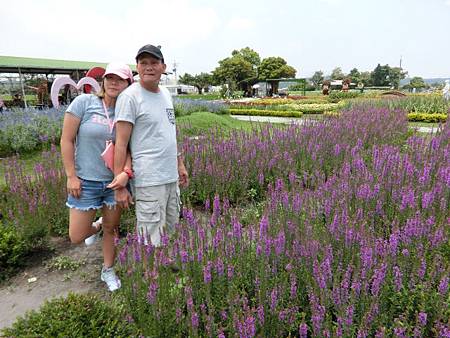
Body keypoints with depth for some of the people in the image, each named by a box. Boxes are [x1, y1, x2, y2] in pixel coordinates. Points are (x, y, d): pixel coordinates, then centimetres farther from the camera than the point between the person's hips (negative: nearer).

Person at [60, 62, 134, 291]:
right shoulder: (84, 102, -9)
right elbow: (66, 140, -6)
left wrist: (126, 172, -25)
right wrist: (71, 176, -8)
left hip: (115, 181, 2)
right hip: (86, 181, -1)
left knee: (112, 229, 14)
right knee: (76, 237, 4)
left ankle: (108, 271, 38)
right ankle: (96, 226, 41)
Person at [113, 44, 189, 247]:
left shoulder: (166, 94, 14)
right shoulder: (129, 96, -10)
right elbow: (121, 143, -13)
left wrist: (180, 164, 21)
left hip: (171, 177, 8)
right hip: (148, 180, -8)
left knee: (170, 231, 18)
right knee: (152, 241, -3)